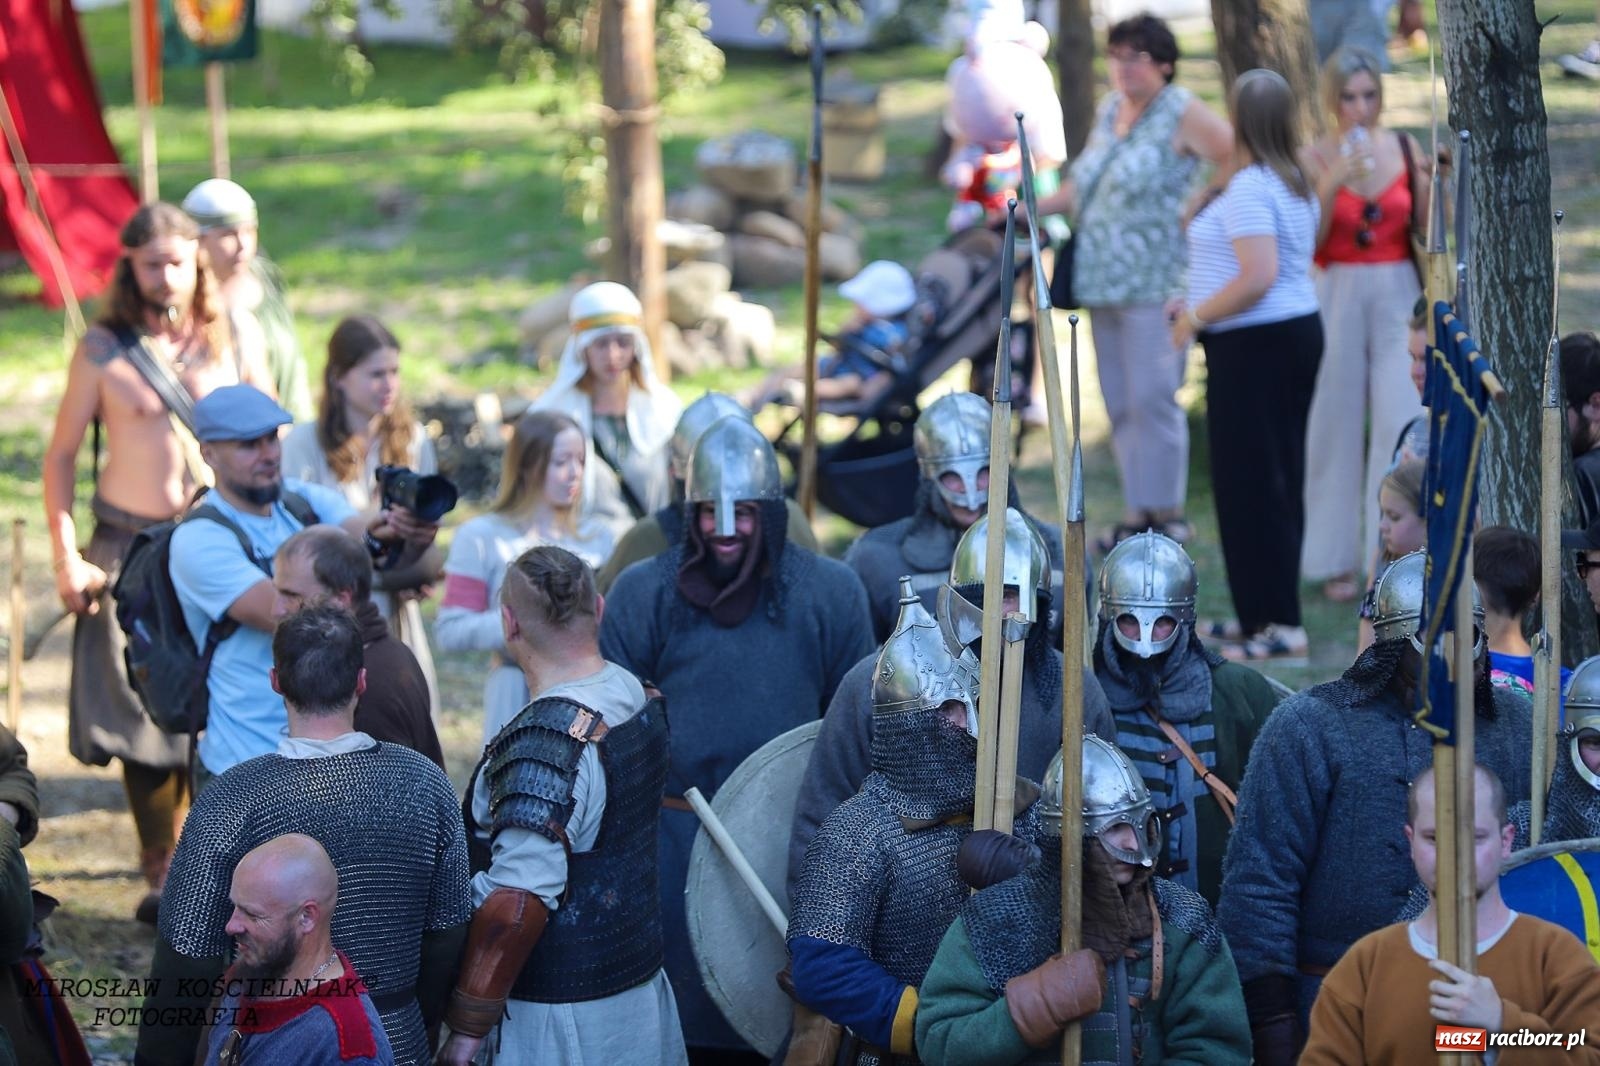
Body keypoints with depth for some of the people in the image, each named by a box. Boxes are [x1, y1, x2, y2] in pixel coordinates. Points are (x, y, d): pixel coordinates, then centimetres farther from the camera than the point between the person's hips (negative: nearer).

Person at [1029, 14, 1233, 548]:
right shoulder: (1109, 109, 14)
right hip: (1104, 283, 8)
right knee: (1120, 403, 10)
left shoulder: (1182, 113, -9)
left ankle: (1166, 514, 1)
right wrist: (1035, 208, 14)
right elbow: (1086, 183, 23)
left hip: (1154, 284, -8)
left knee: (1152, 399, -7)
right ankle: (1136, 512, 17)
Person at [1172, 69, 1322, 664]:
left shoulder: (1249, 189, -18)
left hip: (1255, 347, -10)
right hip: (1298, 331, 10)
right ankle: (1262, 614, 21)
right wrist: (1200, 307, 18)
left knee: (1250, 483, -5)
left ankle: (1282, 625, -5)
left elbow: (1258, 278, -27)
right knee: (1280, 476, 13)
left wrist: (1196, 317, -14)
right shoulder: (1294, 185, 13)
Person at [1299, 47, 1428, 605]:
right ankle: (1335, 562, 15)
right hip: (1338, 296, -2)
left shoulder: (1404, 148, 3)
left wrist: (1431, 182, -10)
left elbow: (1425, 229, 7)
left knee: (1404, 423, -6)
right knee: (1336, 425, 5)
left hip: (1398, 294, 2)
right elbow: (1306, 242, -10)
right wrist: (1331, 186, -22)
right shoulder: (1313, 157, -4)